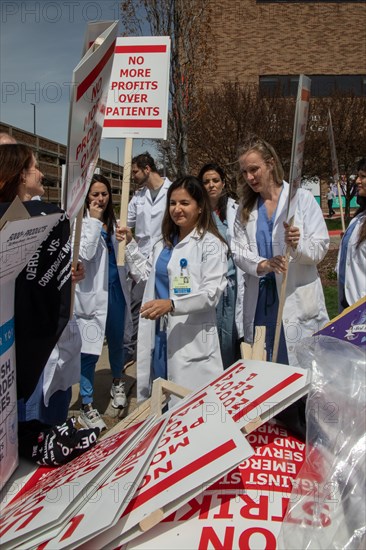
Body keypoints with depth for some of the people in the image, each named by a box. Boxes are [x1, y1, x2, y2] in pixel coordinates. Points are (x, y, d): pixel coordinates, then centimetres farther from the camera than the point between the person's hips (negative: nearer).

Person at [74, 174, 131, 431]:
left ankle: (117, 383, 44)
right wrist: (95, 220, -18)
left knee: (116, 341, 20)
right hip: (92, 293, -6)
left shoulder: (112, 221, 12)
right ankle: (87, 406, 9)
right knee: (90, 350, -5)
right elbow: (85, 253, -23)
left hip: (116, 290, 7)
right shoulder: (81, 222, -8)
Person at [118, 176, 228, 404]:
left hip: (191, 337, -7)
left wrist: (171, 304, -29)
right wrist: (130, 244, 17)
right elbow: (146, 274, 26)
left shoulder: (210, 244, -9)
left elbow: (211, 293, -17)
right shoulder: (163, 243, 15)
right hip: (159, 333, 7)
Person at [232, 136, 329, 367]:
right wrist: (262, 264, -19)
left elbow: (321, 247, -5)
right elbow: (238, 251, 1)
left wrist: (298, 244, -26)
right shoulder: (245, 207, 12)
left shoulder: (302, 198, 0)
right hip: (259, 300, 3)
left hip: (297, 300, -3)